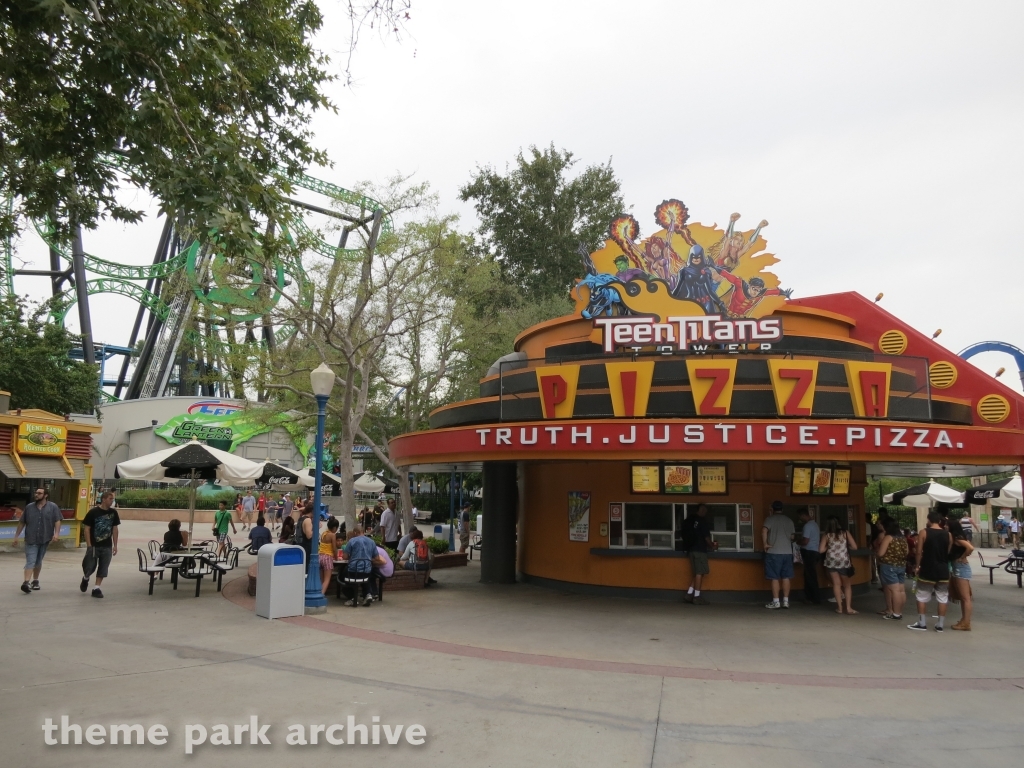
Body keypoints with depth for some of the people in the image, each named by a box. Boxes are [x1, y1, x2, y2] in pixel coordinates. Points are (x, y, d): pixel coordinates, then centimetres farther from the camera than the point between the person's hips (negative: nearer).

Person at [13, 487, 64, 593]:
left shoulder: (53, 507, 1)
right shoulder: (29, 507, 6)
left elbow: (57, 521, -3)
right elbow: (22, 522, 10)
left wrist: (56, 533, -15)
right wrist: (16, 535, 8)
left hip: (44, 539, 0)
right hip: (31, 539, 0)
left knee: (38, 561, 14)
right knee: (30, 562, -10)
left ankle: (35, 581, 26)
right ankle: (26, 582, -18)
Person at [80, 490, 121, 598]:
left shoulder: (113, 512, 2)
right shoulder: (93, 512, -9)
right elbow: (87, 529, -7)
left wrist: (115, 545, 6)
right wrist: (89, 545, -12)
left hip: (107, 546, 3)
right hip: (94, 545, -3)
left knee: (103, 568, 3)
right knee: (90, 566, 6)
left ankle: (96, 588, 12)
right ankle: (85, 578, 37)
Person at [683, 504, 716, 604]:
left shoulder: (690, 520, 13)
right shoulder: (702, 521, -11)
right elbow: (706, 536, -11)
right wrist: (712, 546, 9)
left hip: (692, 549, 8)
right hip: (700, 550, -8)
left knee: (697, 573, 13)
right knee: (700, 573, -4)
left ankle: (689, 594, 8)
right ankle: (697, 597, -3)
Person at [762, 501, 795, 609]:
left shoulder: (770, 519, -3)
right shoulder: (789, 520, 12)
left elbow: (764, 531, -19)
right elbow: (792, 536, 16)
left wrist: (765, 544, -10)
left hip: (774, 552, -4)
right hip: (787, 552, 4)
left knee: (775, 578, -2)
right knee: (785, 577, 8)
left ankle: (775, 602, -1)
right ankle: (786, 601, 9)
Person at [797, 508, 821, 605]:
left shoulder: (807, 526, -16)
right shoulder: (814, 524, 16)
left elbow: (805, 541, -23)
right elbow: (818, 539, 24)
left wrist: (797, 541, -3)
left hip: (809, 552, -10)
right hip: (815, 551, 10)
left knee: (811, 576, -4)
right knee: (808, 575, 14)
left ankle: (816, 600, -1)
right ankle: (809, 597, 18)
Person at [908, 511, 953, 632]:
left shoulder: (923, 532, -7)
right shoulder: (948, 535, 3)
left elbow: (919, 552, -9)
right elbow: (949, 553, 5)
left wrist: (917, 566, 0)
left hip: (927, 569, -3)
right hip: (943, 570, 3)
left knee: (922, 597, 7)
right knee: (942, 598, 10)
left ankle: (922, 623, 9)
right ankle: (940, 625, 13)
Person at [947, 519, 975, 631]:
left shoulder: (957, 539, -16)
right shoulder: (959, 537, 11)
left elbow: (970, 548, -29)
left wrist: (962, 558, -17)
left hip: (961, 568, -10)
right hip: (958, 568, 10)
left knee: (965, 597, -6)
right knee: (962, 597, 16)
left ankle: (966, 624, -3)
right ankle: (964, 621, 23)